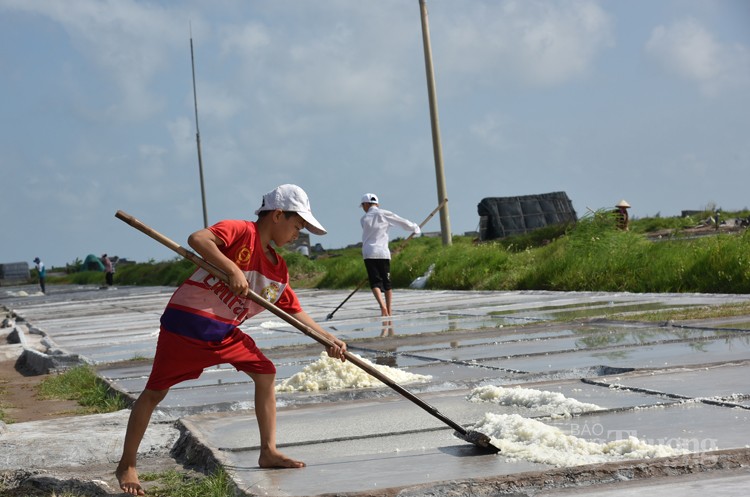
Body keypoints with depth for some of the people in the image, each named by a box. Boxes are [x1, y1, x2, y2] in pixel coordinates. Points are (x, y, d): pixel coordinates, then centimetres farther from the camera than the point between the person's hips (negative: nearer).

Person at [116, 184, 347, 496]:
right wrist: (233, 270, -32)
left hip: (226, 332, 8)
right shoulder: (240, 232, -13)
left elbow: (295, 311, 13)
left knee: (265, 373, 3)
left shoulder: (278, 269, 9)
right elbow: (197, 239, -28)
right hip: (186, 322, -8)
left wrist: (328, 338, 4)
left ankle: (268, 452, 11)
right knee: (155, 392, 1)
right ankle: (126, 466, 12)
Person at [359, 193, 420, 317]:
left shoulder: (363, 219, 11)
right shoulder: (384, 214, 4)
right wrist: (415, 228, 20)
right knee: (387, 282, 11)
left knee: (375, 282, -5)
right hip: (383, 253, 0)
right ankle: (389, 310, 12)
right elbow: (402, 222, 3)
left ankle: (383, 306, -27)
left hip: (368, 254, 0)